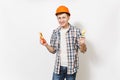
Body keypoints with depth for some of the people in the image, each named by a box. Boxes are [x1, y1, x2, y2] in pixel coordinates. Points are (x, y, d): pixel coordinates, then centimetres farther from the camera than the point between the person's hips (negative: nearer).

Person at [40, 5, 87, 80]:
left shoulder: (76, 31, -7)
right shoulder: (55, 32, 2)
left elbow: (83, 50, -4)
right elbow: (53, 50, 9)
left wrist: (82, 44, -25)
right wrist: (46, 44, -9)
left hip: (71, 67, -2)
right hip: (58, 67, 3)